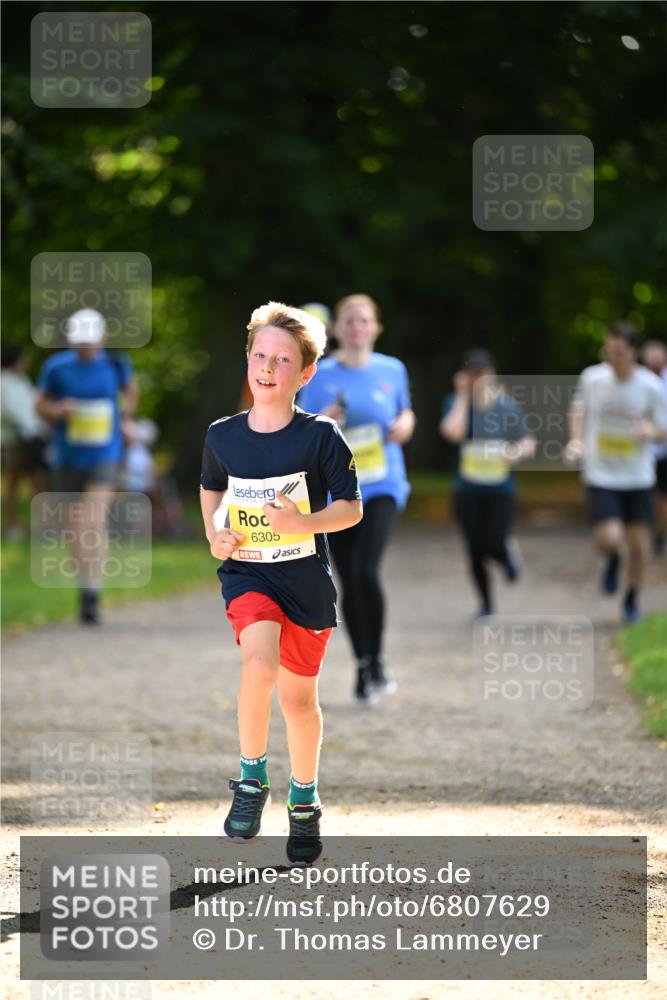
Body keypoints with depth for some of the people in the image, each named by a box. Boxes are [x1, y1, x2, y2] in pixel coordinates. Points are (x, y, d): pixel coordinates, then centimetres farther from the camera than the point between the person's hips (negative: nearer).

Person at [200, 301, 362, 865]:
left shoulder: (320, 437, -9)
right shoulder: (224, 436, -1)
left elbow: (352, 507, -4)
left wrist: (305, 522, -21)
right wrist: (214, 533, 0)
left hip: (306, 580, 0)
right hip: (247, 574, 0)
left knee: (299, 697, 11)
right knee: (260, 662, -27)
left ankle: (304, 802, 34)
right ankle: (252, 780, -8)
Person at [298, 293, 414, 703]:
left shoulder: (392, 370, 5)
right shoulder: (320, 376, 1)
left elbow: (405, 412, 22)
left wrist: (404, 425, -1)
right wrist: (325, 421, -17)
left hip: (381, 487, -1)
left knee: (366, 571, -21)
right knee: (350, 582, 5)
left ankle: (377, 661, -5)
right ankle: (363, 667, 21)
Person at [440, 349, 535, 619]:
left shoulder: (507, 406, -2)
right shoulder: (456, 402, -2)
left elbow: (528, 442, 5)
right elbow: (452, 432, -21)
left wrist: (517, 452, -18)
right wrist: (463, 396, -13)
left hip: (501, 488, -1)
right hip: (468, 488, 1)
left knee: (495, 545, -10)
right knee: (475, 550, 3)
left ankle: (509, 553, 30)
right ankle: (486, 603, 23)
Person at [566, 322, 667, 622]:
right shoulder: (592, 378, -7)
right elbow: (579, 409, 12)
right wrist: (576, 440, -4)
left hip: (638, 477, 1)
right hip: (600, 476, -1)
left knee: (637, 544, 6)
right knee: (608, 539, -17)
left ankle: (632, 600, 31)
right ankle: (613, 561, 21)